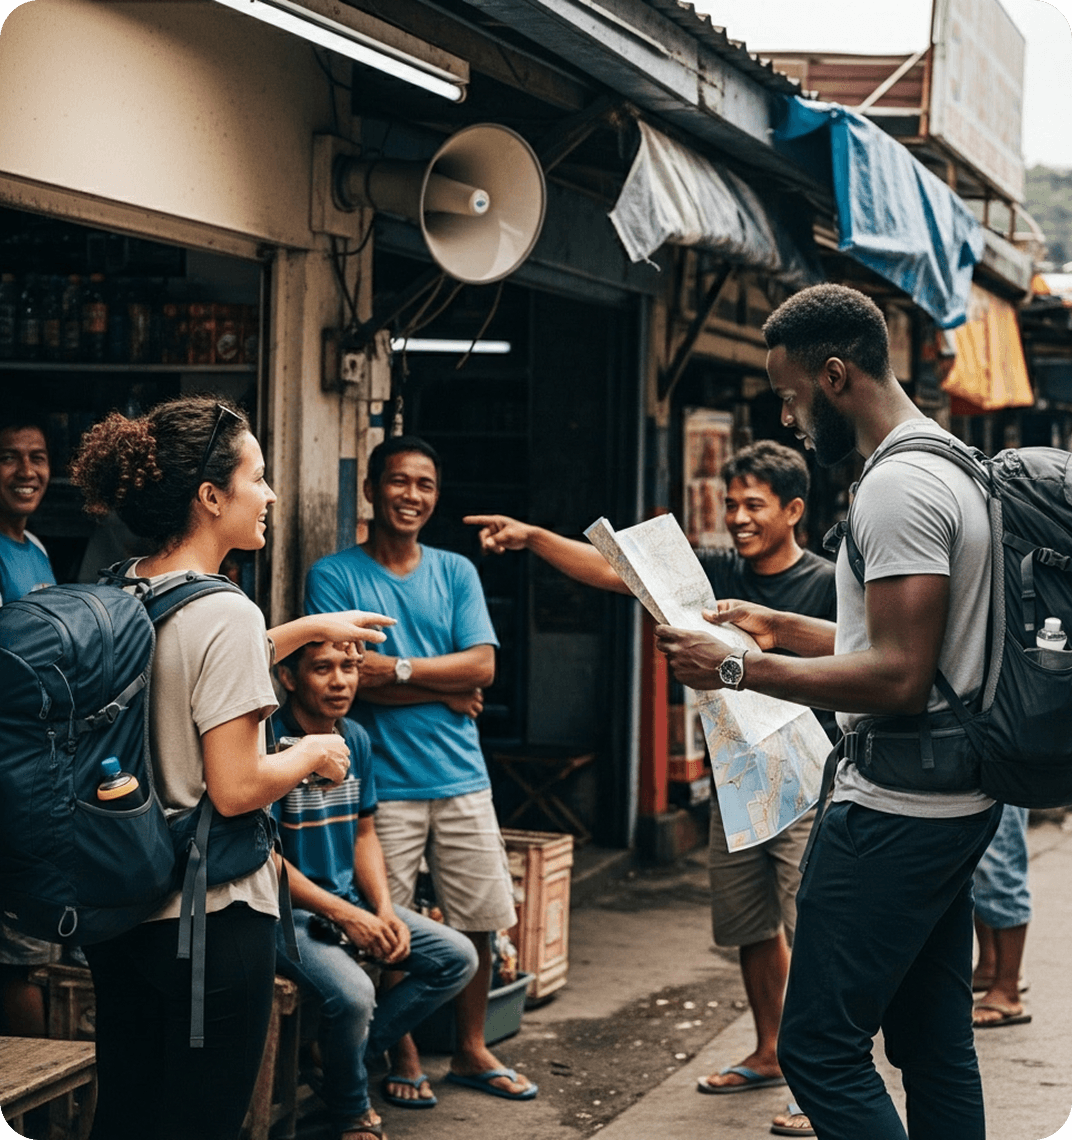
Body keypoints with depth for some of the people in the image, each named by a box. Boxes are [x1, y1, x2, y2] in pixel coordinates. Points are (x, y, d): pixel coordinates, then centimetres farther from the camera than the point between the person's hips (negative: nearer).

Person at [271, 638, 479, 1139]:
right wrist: (342, 914, -21)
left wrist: (384, 910, -2)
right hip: (288, 910, -8)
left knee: (457, 957, -1)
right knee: (351, 992, -32)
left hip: (352, 900, 8)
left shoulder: (356, 739, 7)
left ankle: (350, 1055, 3)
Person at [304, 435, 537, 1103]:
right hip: (383, 782, -4)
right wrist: (445, 690, -9)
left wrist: (400, 669, -12)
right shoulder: (334, 576, -1)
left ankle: (472, 1051, 23)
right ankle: (403, 1055, 19)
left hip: (461, 777, 4)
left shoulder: (456, 572, 11)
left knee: (479, 921, 7)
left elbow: (482, 666, -1)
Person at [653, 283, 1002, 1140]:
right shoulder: (952, 465, 15)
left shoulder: (898, 488, -18)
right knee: (935, 1046, 14)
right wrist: (782, 628, 21)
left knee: (821, 1046, -7)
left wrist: (740, 670, -19)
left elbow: (898, 678, -24)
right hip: (957, 804, 11)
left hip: (895, 813, -11)